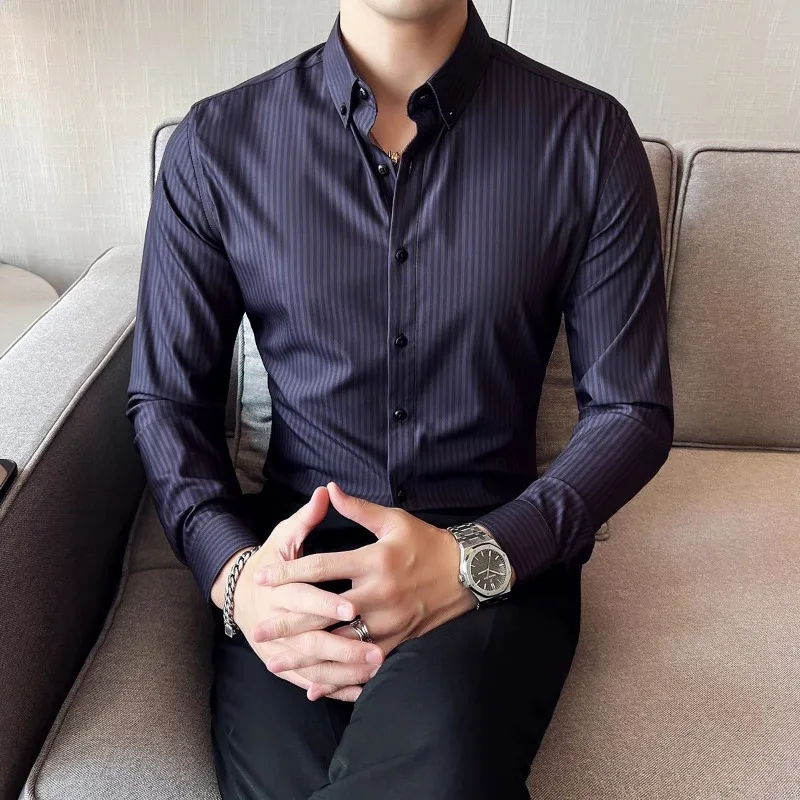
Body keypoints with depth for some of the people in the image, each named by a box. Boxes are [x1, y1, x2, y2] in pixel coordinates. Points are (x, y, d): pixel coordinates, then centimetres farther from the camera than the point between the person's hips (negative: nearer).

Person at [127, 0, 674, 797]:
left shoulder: (588, 136, 0)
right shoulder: (215, 144, 2)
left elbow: (632, 411, 0)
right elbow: (166, 398, 6)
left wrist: (472, 559, -17)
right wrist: (235, 573, -14)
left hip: (501, 553, 0)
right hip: (295, 554, 1)